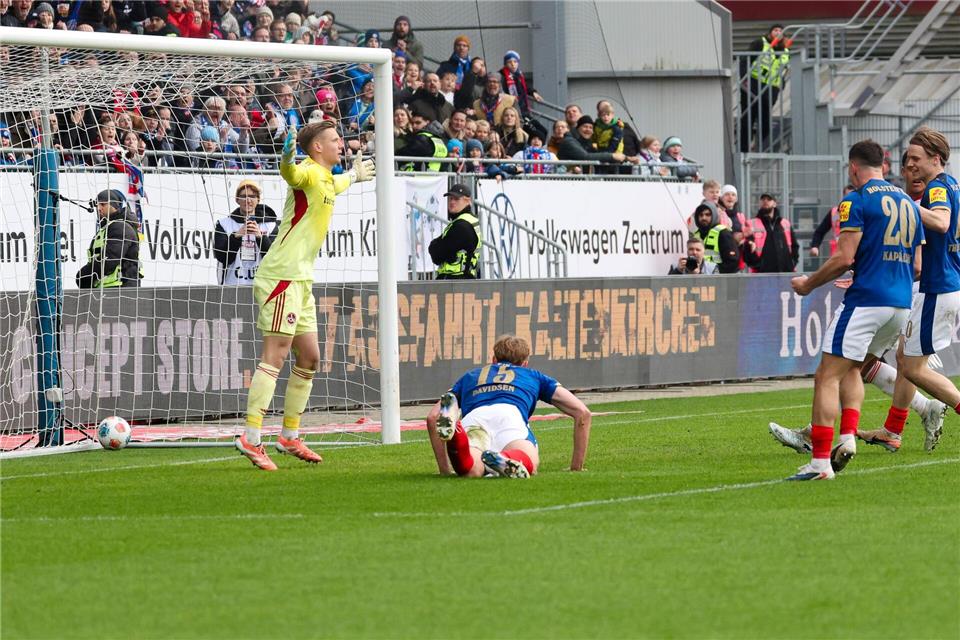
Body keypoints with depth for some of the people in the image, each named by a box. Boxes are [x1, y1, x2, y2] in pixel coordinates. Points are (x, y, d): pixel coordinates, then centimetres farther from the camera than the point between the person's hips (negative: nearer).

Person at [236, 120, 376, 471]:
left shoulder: (325, 179, 18)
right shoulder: (308, 173, -12)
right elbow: (291, 174, -38)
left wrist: (354, 175, 63)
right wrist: (287, 156, -60)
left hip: (301, 278, 10)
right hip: (282, 275, -10)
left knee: (309, 359, 12)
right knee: (275, 356, -14)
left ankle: (290, 437, 20)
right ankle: (250, 439, -17)